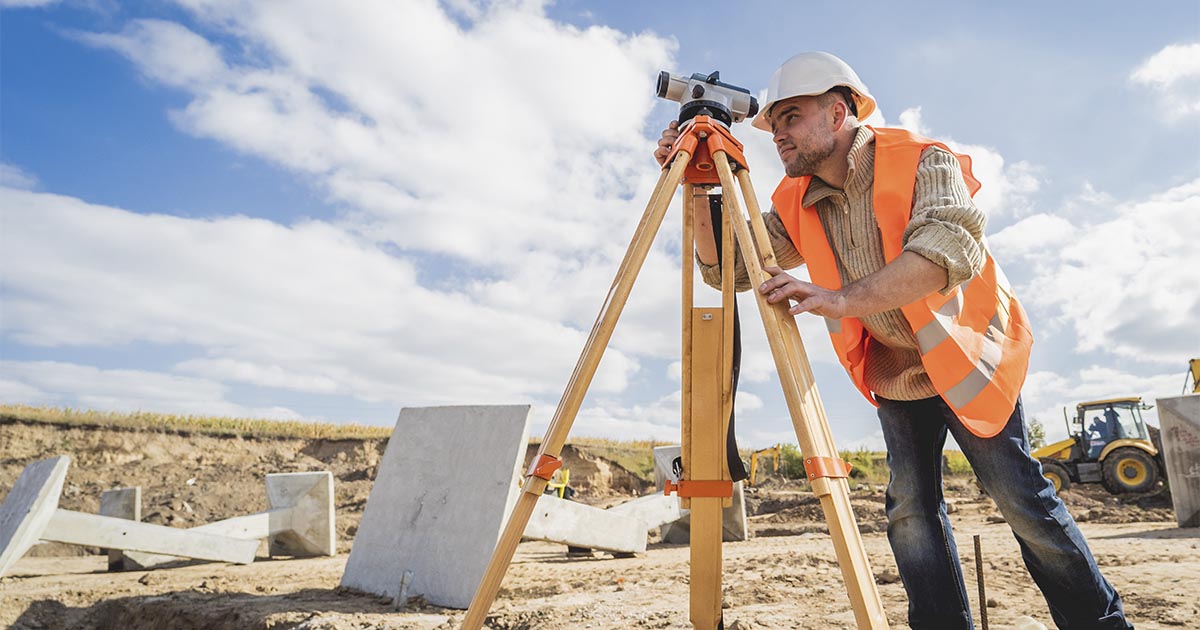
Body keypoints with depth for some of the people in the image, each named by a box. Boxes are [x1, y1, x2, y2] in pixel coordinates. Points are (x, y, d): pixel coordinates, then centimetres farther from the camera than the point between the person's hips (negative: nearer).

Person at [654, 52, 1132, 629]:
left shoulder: (923, 161, -19)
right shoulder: (796, 204, -4)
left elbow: (951, 247, -37)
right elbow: (726, 267, -7)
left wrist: (841, 300, -49)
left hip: (965, 356, -4)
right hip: (894, 376, 5)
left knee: (1020, 499, -1)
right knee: (909, 509, 1)